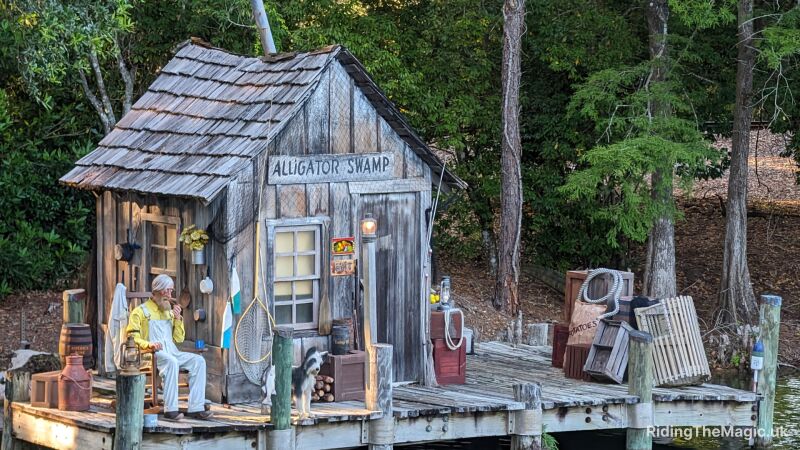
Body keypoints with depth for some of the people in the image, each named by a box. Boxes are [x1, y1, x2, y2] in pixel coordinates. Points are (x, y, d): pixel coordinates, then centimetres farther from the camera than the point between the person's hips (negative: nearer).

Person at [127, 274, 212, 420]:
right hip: (151, 354, -6)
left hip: (172, 352, 6)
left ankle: (195, 408, -25)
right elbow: (132, 337, -5)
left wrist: (178, 319, 7)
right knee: (171, 361, -39)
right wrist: (148, 344, -24)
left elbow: (179, 338, 23)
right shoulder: (141, 311, 7)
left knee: (198, 361, -19)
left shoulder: (169, 311, 26)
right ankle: (170, 410, -42)